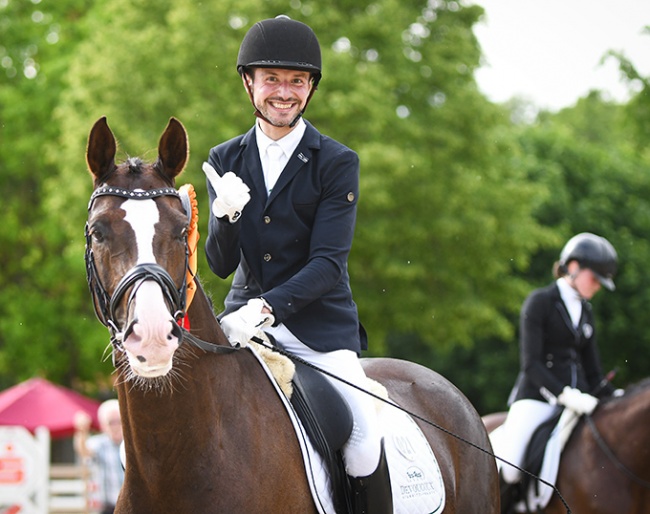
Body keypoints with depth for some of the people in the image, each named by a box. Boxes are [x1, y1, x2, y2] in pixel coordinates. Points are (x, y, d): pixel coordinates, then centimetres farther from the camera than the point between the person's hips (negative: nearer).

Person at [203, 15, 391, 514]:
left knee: (364, 440, -21)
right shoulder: (225, 161, 8)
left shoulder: (337, 163, -3)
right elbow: (220, 265, 4)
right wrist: (227, 216, -18)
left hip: (319, 325, -3)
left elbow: (328, 262, -11)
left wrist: (267, 308, -27)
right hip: (244, 321, 3)